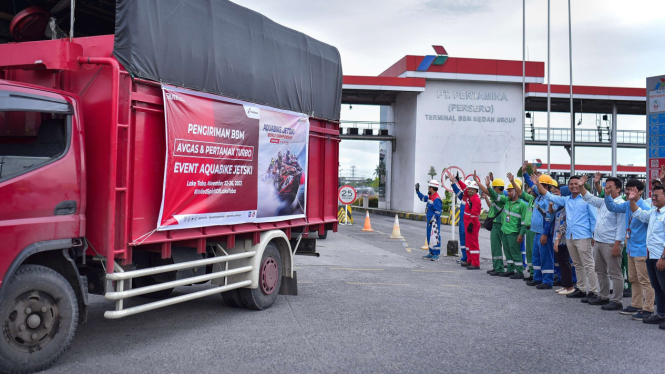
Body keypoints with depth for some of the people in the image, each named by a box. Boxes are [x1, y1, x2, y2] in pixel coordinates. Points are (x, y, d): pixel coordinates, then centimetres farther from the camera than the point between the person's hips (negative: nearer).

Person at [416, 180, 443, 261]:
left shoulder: (437, 199, -18)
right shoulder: (430, 197, 12)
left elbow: (438, 212, -20)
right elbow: (423, 198, 31)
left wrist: (433, 219, -20)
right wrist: (417, 191, 25)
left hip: (434, 221, -10)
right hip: (430, 221, 10)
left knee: (434, 237, -7)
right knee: (429, 236, 14)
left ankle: (436, 255, -3)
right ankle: (431, 253, 22)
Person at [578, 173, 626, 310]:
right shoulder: (604, 202, 12)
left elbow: (621, 226, -17)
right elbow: (589, 198, 25)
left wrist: (617, 244, -21)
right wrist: (581, 186, 10)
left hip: (611, 244, -9)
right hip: (598, 242, 9)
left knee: (614, 273, -3)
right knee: (600, 272, 17)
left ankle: (616, 301, 3)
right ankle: (604, 297, 28)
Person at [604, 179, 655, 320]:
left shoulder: (645, 207, -19)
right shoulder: (628, 205, 4)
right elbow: (612, 207, 14)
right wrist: (607, 194, -1)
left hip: (641, 249, -9)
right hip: (631, 249, 9)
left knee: (644, 280, -2)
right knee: (633, 279, 17)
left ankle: (648, 309, 5)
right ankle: (636, 306, 28)